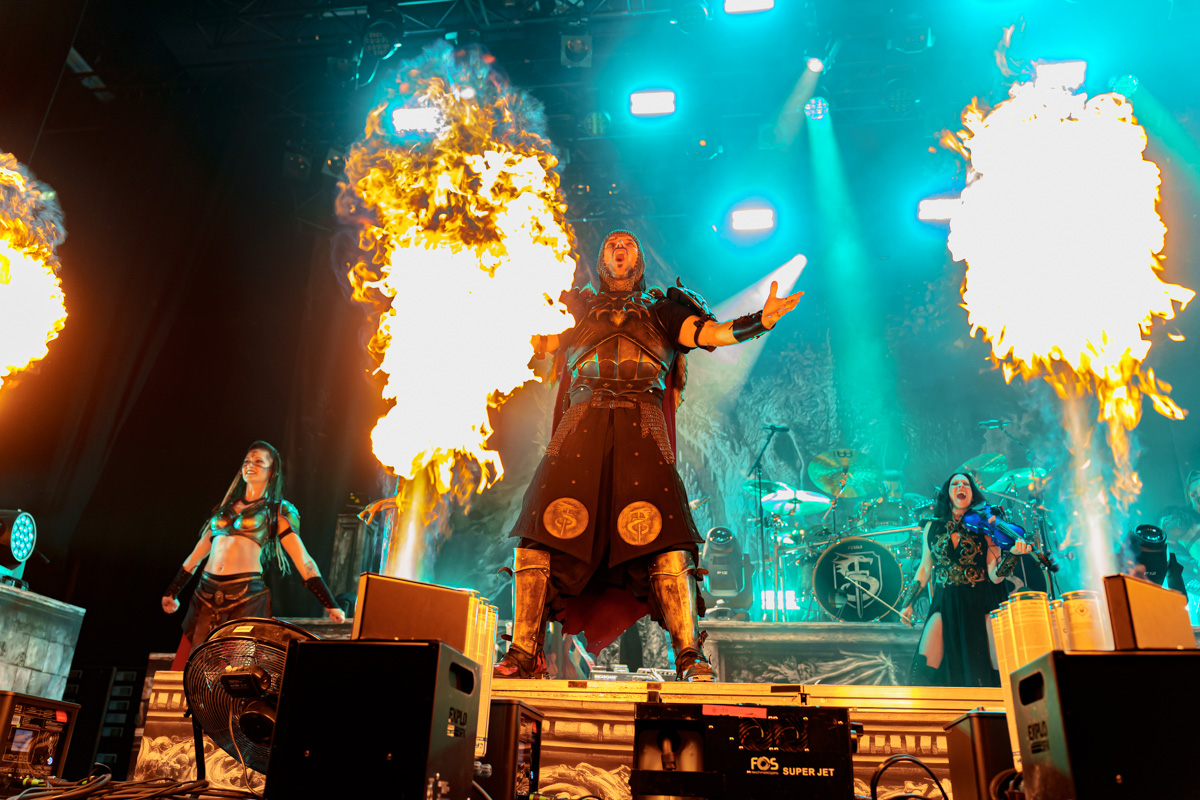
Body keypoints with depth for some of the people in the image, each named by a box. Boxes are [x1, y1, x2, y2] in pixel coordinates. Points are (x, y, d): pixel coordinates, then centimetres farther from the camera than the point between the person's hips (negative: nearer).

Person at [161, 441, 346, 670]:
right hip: (206, 594, 4)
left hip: (246, 597, -4)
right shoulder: (227, 507, 19)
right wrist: (171, 592, 30)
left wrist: (330, 605, -5)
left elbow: (303, 560, 0)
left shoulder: (278, 511, 6)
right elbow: (198, 554, 27)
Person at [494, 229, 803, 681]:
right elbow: (536, 342, 26)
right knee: (538, 534, -15)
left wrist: (764, 317, 0)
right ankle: (523, 657, -9)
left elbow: (713, 333, 14)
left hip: (642, 432, -1)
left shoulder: (661, 309, 28)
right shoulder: (576, 309, 32)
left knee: (665, 541, -19)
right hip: (582, 428, 1)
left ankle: (690, 658, -16)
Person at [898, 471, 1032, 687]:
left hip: (982, 601, -1)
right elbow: (925, 568, 15)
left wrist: (1012, 553, -24)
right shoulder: (932, 527, 7)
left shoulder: (984, 527, 0)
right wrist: (908, 602, 10)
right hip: (945, 602, 1)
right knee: (925, 662, -15)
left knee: (997, 669, -11)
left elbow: (995, 576, -7)